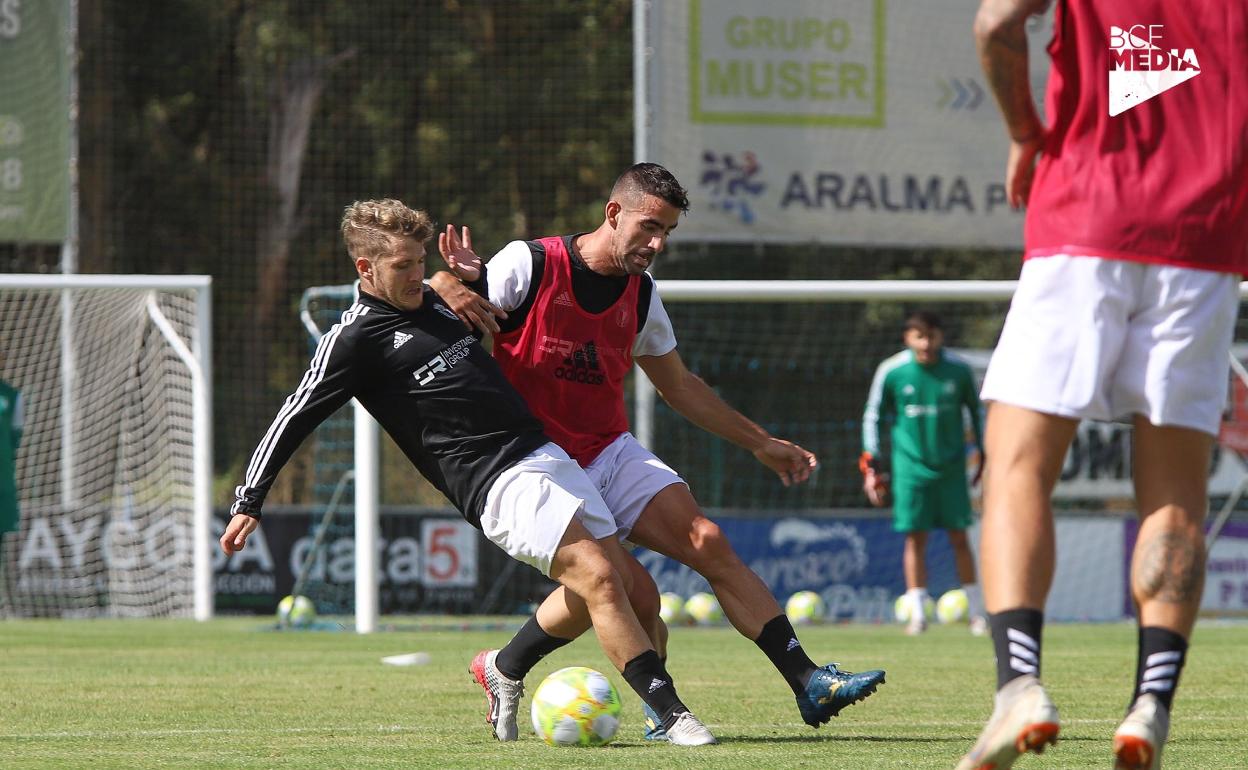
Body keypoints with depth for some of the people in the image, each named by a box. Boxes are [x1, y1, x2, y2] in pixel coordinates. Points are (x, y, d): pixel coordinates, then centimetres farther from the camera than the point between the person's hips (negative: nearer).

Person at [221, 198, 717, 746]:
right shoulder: (353, 341, -5)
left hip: (543, 451, 9)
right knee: (597, 577, -21)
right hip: (498, 483, -9)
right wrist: (248, 504, -2)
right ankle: (672, 714, -21)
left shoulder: (432, 301, 17)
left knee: (610, 572, 2)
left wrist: (477, 278, 14)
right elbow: (294, 420, -1)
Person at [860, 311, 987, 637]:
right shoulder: (891, 371, -6)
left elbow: (976, 409, 13)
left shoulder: (958, 369, -3)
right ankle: (917, 613, 2)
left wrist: (984, 451, 14)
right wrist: (871, 463, 1)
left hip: (951, 466, 0)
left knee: (959, 537, 0)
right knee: (915, 538, -3)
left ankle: (976, 612, 7)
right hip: (910, 467, 0)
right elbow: (872, 416, 5)